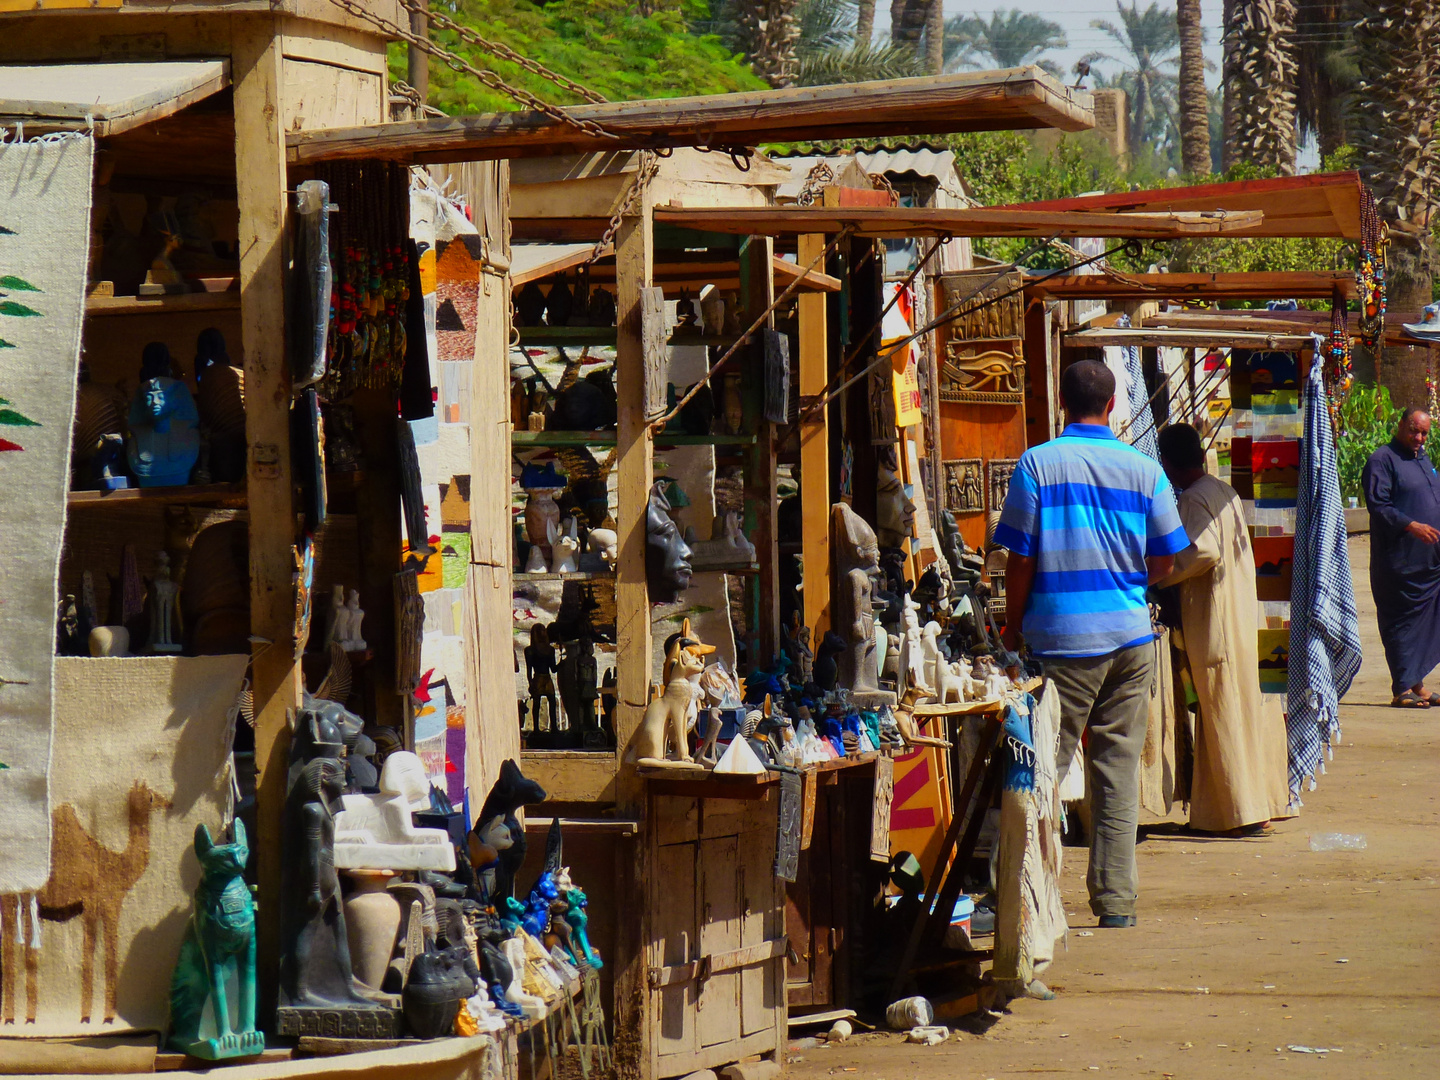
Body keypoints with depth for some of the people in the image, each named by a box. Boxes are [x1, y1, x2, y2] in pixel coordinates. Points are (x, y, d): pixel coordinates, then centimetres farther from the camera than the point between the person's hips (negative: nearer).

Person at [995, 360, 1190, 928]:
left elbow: (1020, 559, -5)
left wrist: (1012, 627, 7)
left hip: (1061, 642, -2)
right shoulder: (1144, 470, 2)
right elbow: (1164, 561, 8)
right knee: (1119, 771, 7)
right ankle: (1116, 899, 7)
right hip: (1131, 636, 2)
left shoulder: (1037, 464, -5)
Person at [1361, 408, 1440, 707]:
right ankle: (1403, 689, -4)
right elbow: (1378, 505, -16)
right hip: (1399, 563, -8)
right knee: (1402, 624, -6)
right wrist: (1411, 526, -25)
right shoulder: (1382, 461, -7)